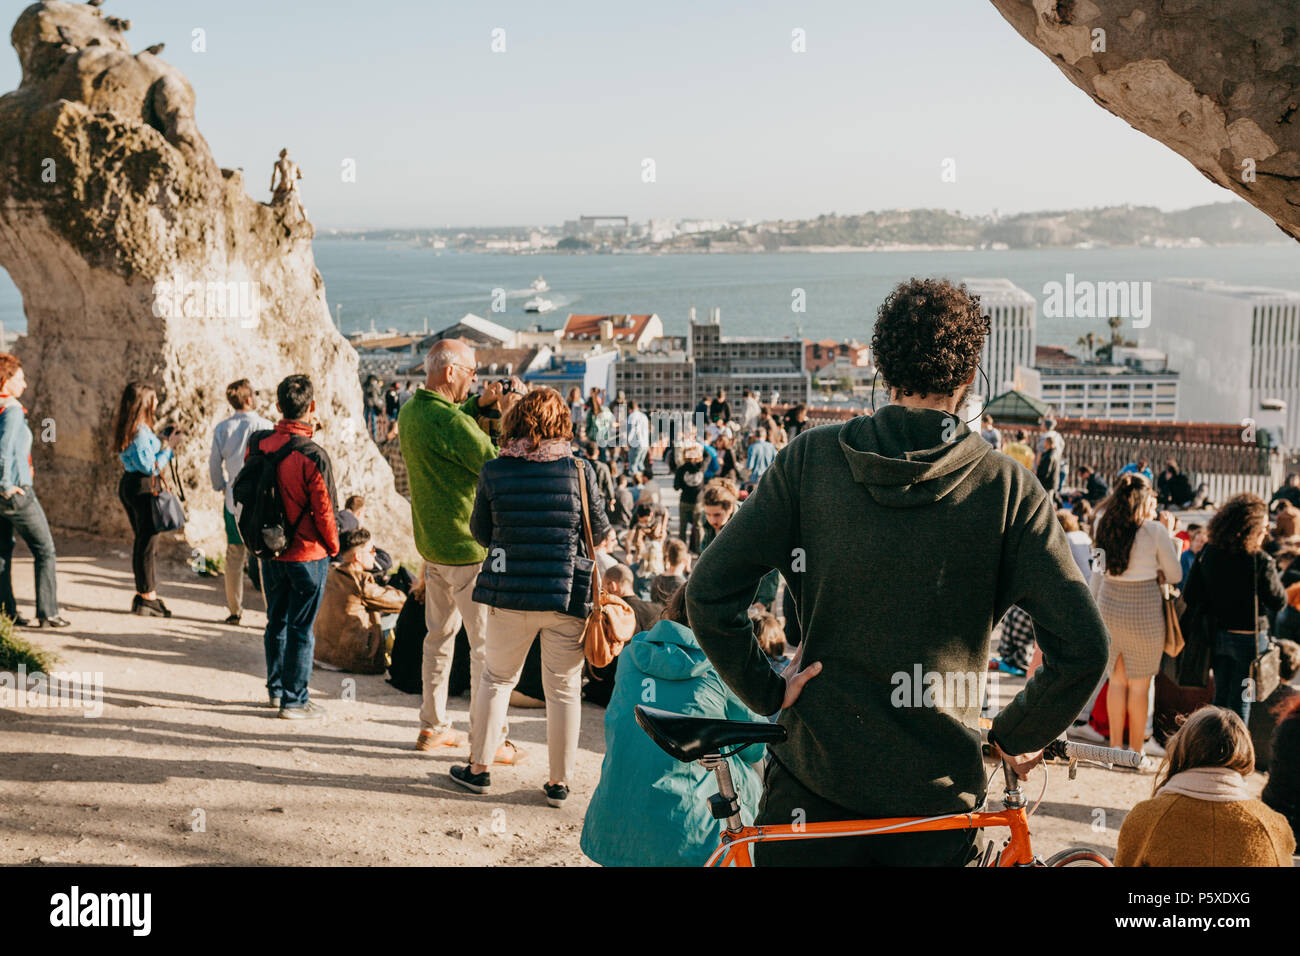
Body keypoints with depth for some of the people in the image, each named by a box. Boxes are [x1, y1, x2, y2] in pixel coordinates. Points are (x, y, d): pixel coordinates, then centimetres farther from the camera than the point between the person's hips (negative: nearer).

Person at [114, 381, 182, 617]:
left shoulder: (126, 428, 11)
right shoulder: (140, 431, -18)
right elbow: (151, 467, -18)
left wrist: (164, 442, 15)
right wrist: (169, 447, -10)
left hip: (128, 484, 10)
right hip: (142, 487, -10)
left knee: (141, 540, 17)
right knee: (147, 542, -2)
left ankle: (143, 595, 23)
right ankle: (147, 597, 5)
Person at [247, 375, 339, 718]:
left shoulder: (257, 444, -5)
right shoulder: (314, 456, -20)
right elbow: (324, 510, -13)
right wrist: (333, 546, 1)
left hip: (269, 550, 5)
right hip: (307, 553, -5)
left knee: (276, 622, 19)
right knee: (301, 629, 4)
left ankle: (276, 688, 31)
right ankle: (295, 700, 11)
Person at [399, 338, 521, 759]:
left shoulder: (410, 412, 5)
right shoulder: (450, 421, -23)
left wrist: (479, 404, 12)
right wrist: (511, 418, -10)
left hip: (432, 545, 9)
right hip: (468, 548, -9)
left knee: (440, 634, 19)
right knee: (486, 644, 1)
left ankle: (432, 726, 28)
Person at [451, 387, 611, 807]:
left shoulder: (493, 471, -5)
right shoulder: (579, 470, -7)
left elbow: (480, 531, 7)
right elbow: (600, 531, 2)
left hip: (510, 592, 1)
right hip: (568, 595, -1)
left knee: (496, 678, 18)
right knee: (563, 689, 10)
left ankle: (478, 767, 26)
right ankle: (559, 782, 18)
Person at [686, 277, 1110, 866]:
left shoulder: (811, 458, -7)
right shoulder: (1009, 489, -8)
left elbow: (709, 593, -11)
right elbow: (1083, 648, -13)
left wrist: (765, 692, 1)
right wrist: (1015, 737, 2)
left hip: (812, 780, 1)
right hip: (939, 791, 0)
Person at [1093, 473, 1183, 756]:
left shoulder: (1104, 527, 0)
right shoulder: (1155, 531, -13)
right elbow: (1174, 575, -4)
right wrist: (1171, 539, 8)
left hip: (1109, 608, 4)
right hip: (1143, 613, -4)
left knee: (1117, 680, 15)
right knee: (1139, 685, 7)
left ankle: (1115, 744, 21)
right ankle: (1136, 751, 14)